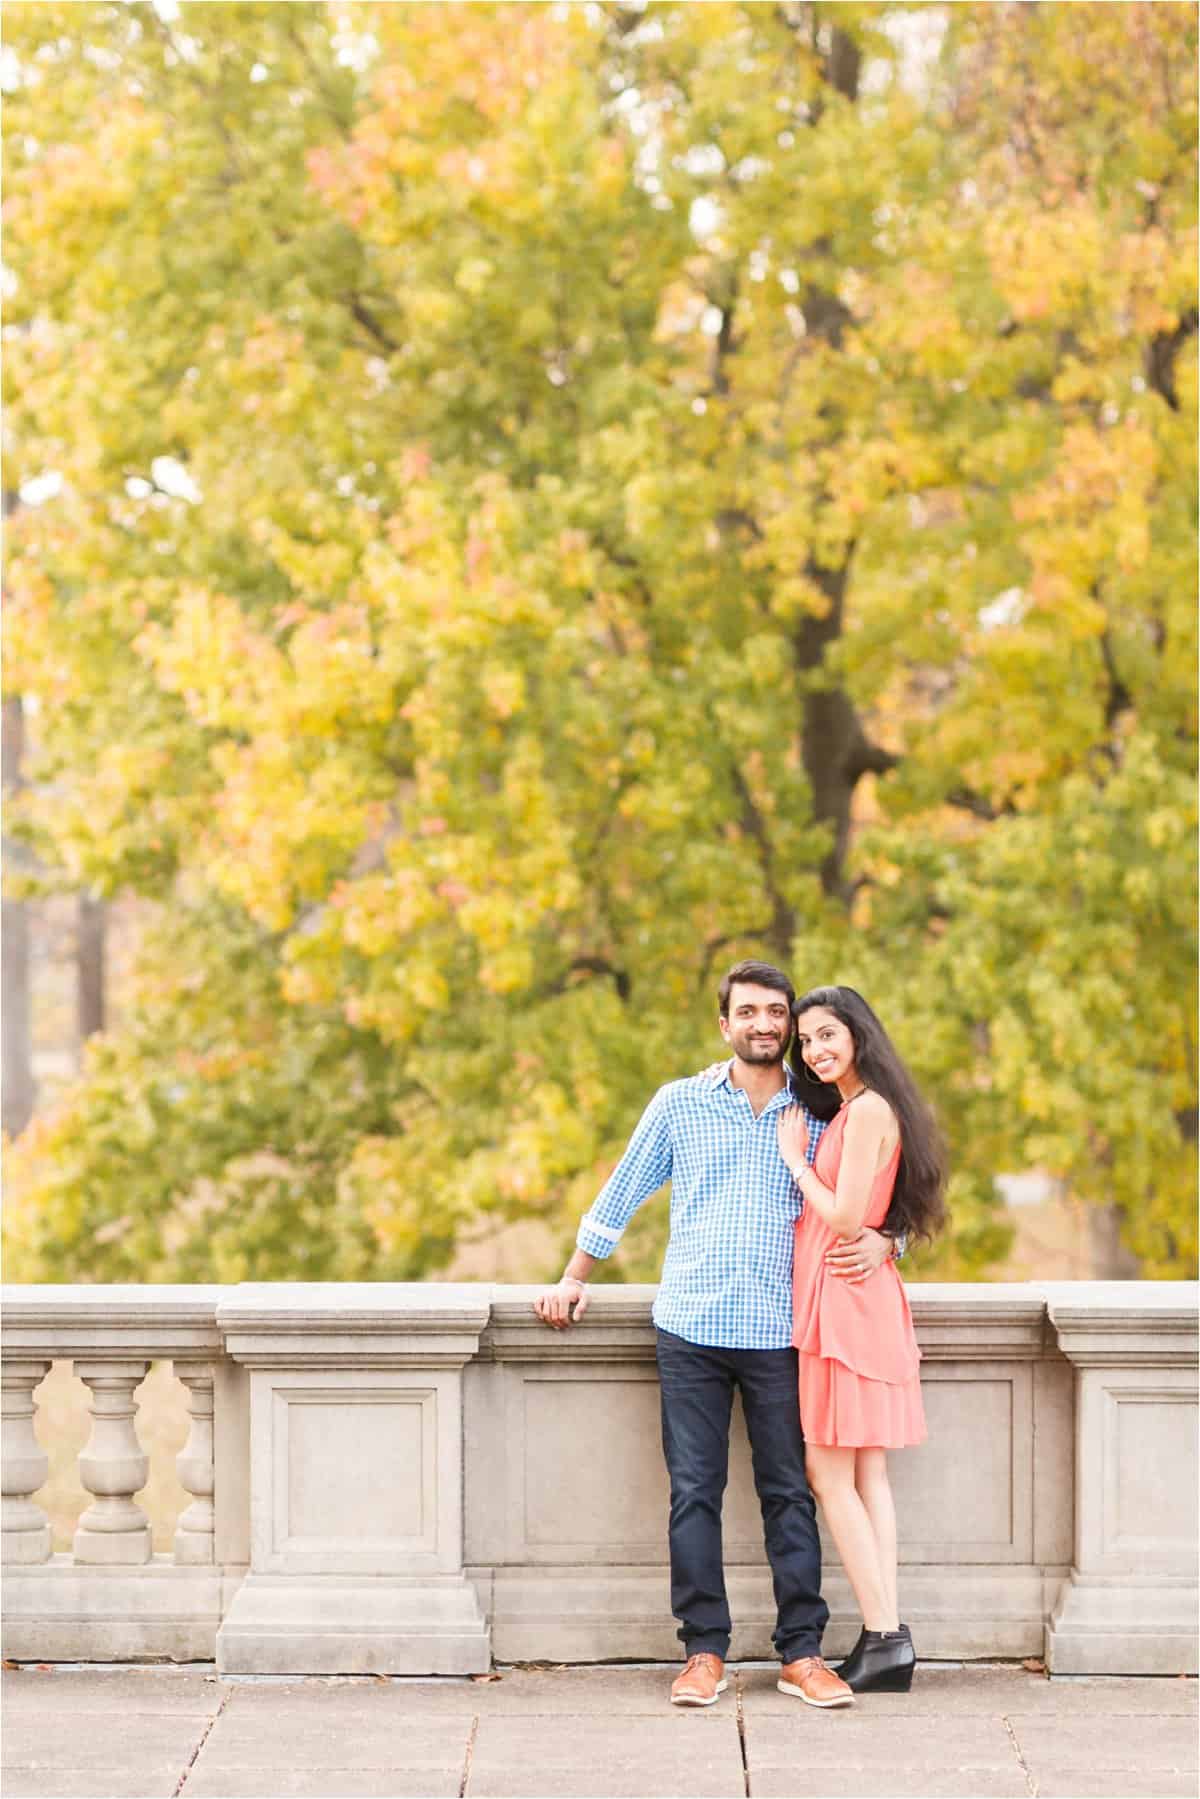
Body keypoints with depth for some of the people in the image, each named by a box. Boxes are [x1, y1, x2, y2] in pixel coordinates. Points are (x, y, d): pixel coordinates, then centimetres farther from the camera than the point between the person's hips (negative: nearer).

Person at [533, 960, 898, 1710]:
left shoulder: (822, 1115, 9)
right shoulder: (680, 1103, 9)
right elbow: (622, 1193, 17)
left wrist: (880, 1240, -7)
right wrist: (574, 1281, 16)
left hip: (778, 1333, 0)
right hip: (691, 1328, 0)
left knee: (790, 1493, 0)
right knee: (694, 1492, -1)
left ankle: (802, 1653, 3)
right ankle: (705, 1652, 3)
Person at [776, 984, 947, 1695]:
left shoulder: (867, 1111, -14)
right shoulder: (858, 1110, 16)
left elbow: (844, 1216, -18)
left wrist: (796, 1158, -6)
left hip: (844, 1297, -10)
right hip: (859, 1297, 10)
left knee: (830, 1474, -7)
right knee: (866, 1474, 7)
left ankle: (884, 1638, -8)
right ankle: (889, 1637, 6)